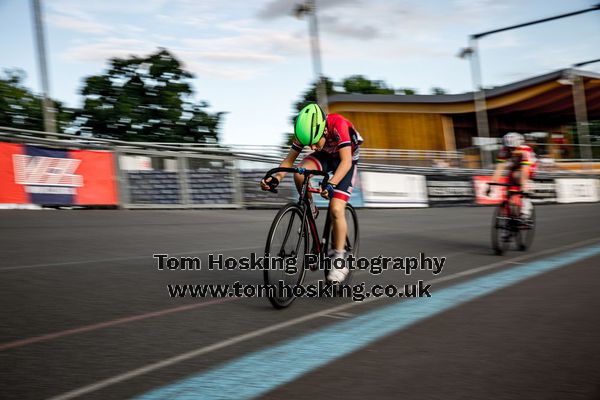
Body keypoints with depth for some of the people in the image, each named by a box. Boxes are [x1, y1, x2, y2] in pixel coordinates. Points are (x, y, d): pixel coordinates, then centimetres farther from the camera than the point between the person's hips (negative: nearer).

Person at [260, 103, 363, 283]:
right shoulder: (304, 131, -24)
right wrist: (276, 178, -36)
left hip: (346, 159, -4)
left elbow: (346, 161, -41)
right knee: (300, 174, -29)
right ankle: (310, 209, -2)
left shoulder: (338, 125, -37)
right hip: (326, 155, 4)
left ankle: (340, 261, -10)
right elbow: (289, 160, -17)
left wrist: (331, 184, -55)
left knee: (336, 209, -18)